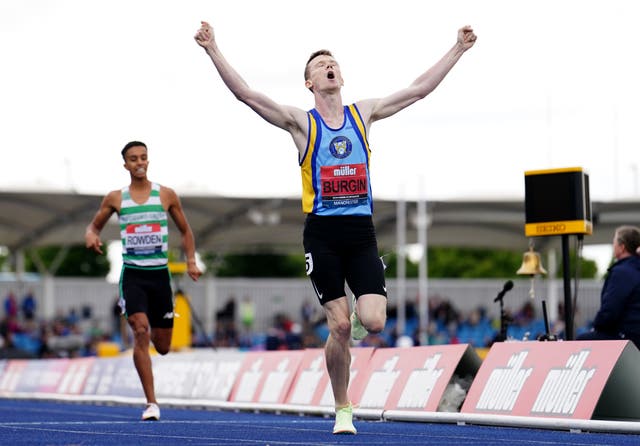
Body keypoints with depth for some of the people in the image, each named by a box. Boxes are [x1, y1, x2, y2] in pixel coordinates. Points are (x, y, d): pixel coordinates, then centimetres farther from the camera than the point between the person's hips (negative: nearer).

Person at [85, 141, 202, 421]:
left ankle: (152, 329, 46)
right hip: (132, 274, -1)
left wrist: (191, 261, 0)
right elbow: (94, 225, 16)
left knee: (163, 347, 6)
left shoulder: (166, 195, 4)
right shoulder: (115, 198, 5)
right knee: (140, 332, -20)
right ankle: (151, 403, -18)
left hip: (160, 274, 1)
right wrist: (91, 235, -8)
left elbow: (185, 231, 14)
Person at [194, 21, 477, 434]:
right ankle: (343, 410, 11)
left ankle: (357, 317, 26)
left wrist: (458, 50, 13)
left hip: (362, 233, 2)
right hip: (322, 233, -2)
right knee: (339, 327, -5)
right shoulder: (301, 122, 2)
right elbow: (245, 93, -6)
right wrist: (214, 50, -15)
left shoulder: (364, 113, 11)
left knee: (373, 322, -13)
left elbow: (420, 89, 13)